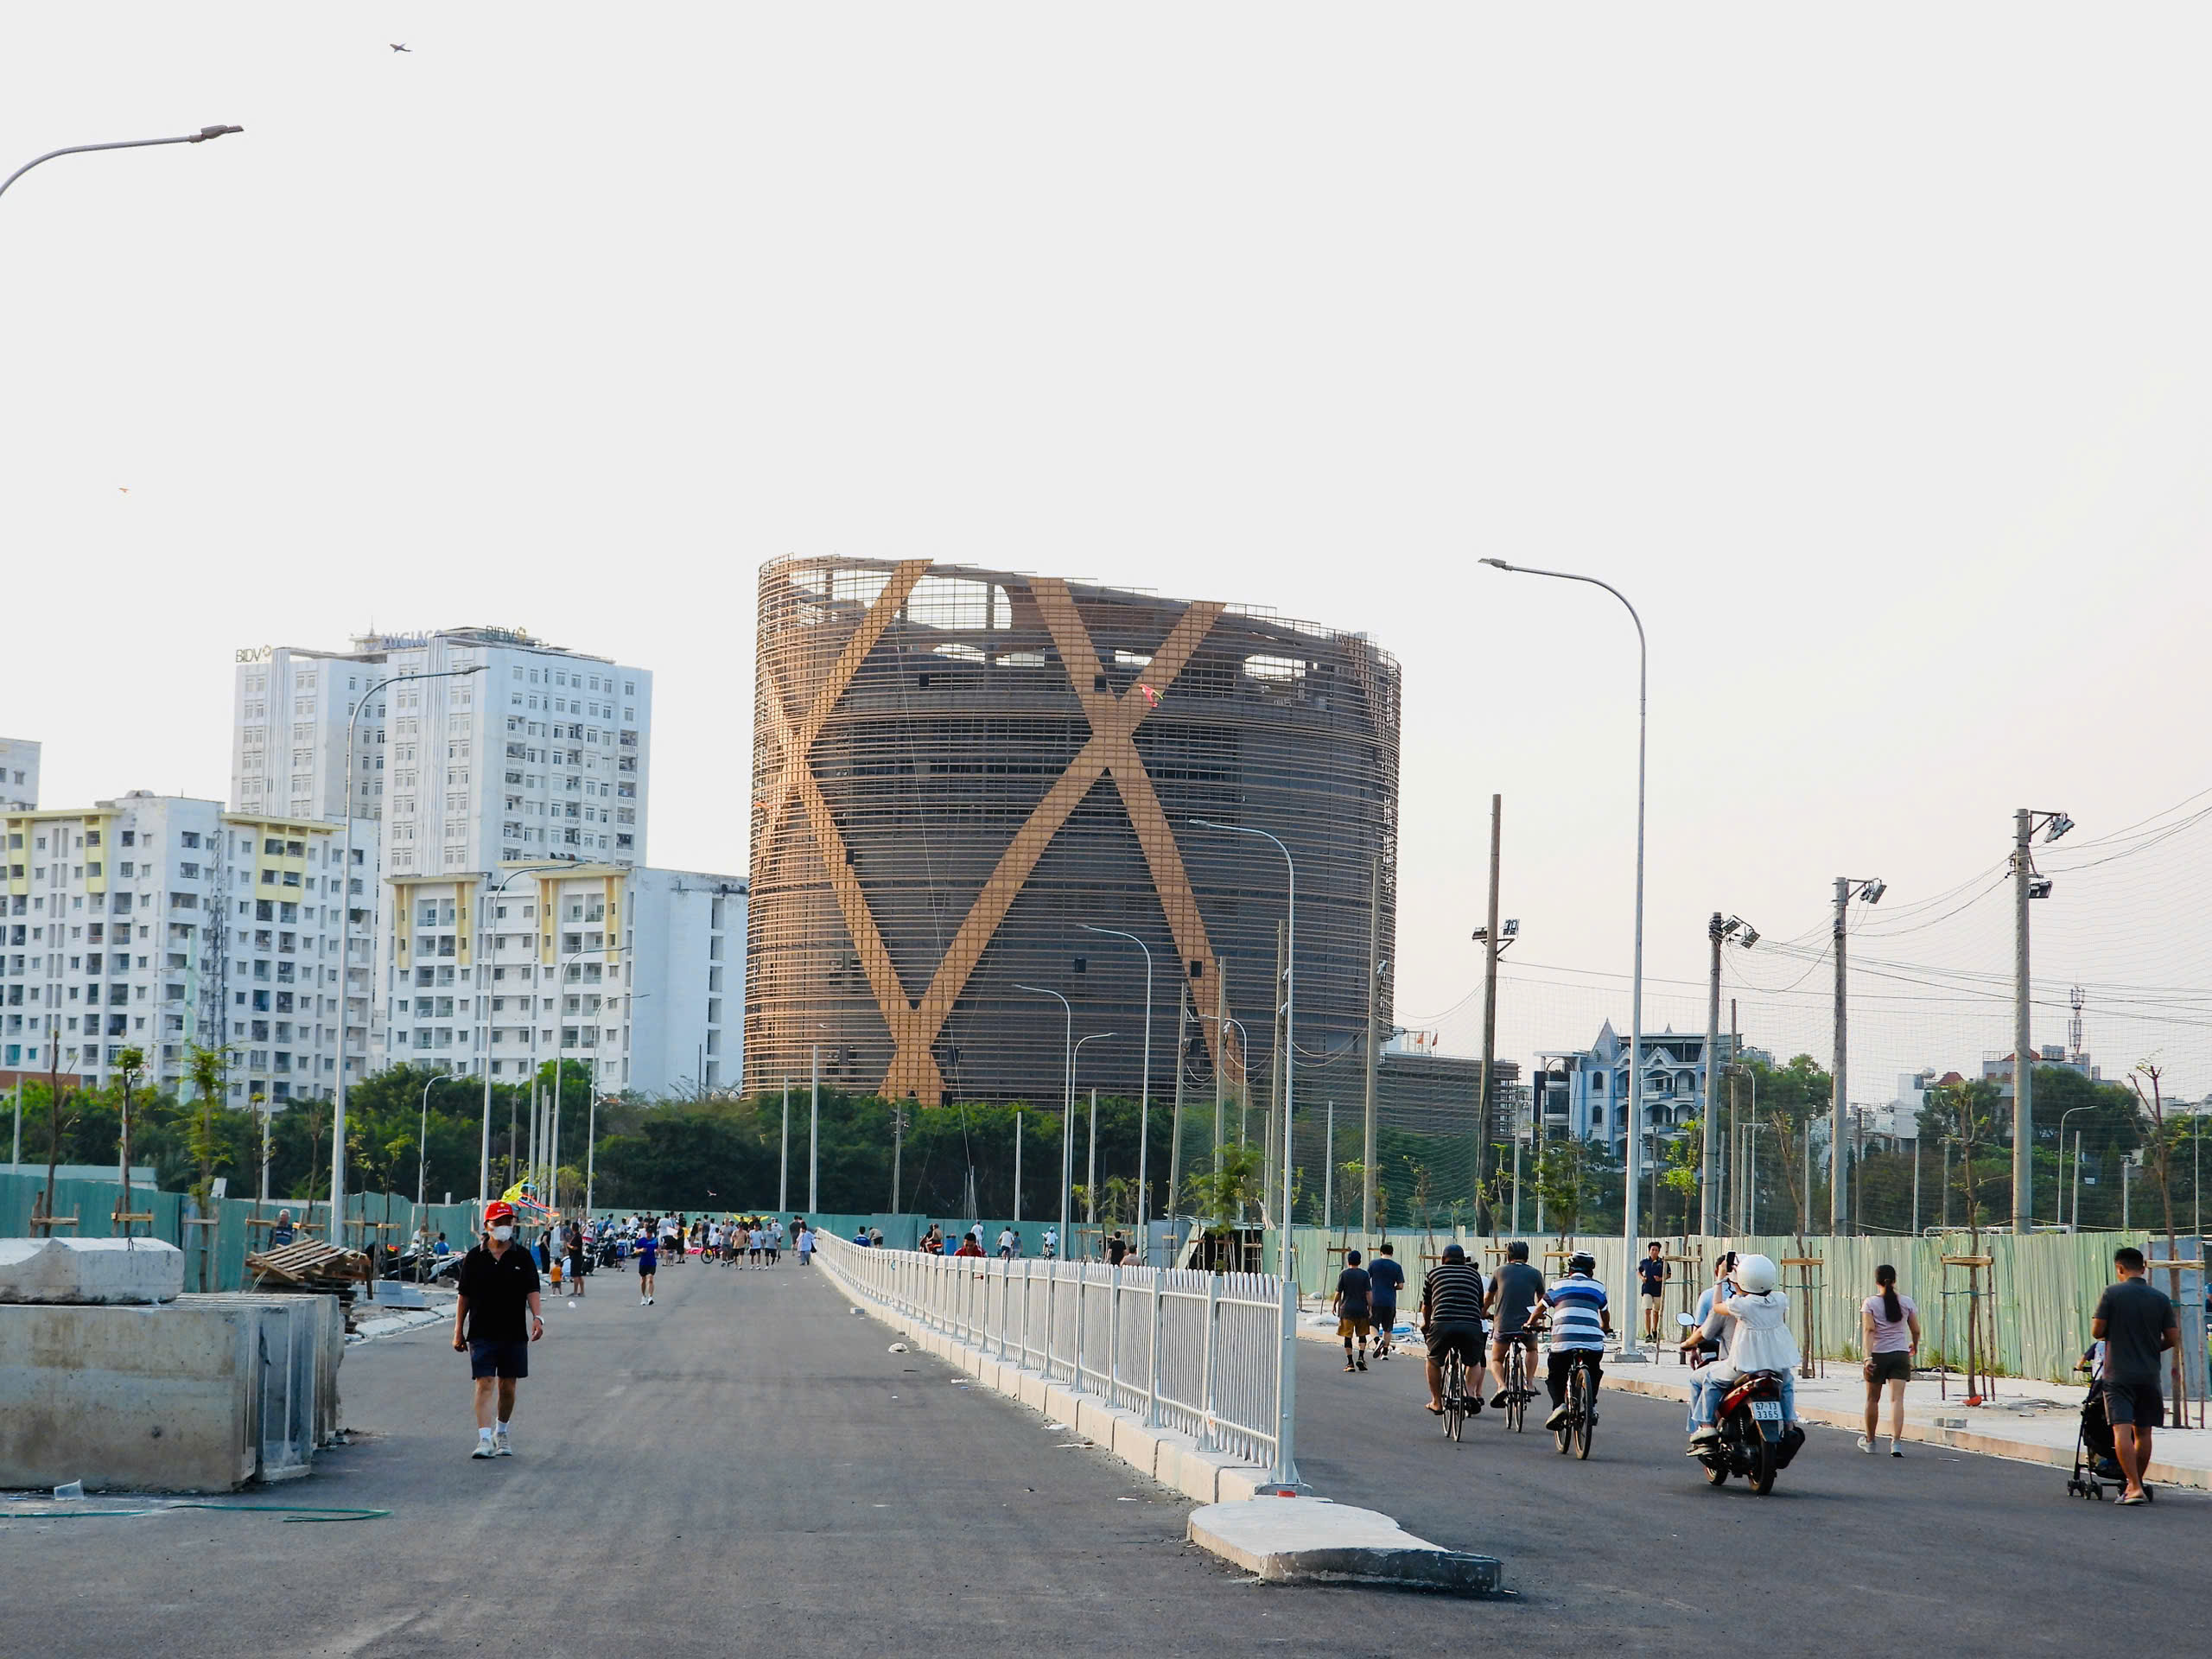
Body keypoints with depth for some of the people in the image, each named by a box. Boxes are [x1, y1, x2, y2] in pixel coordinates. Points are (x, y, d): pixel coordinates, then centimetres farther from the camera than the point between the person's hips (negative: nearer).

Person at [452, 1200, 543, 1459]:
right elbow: (464, 1295, 7)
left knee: (507, 1386, 9)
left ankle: (502, 1433, 29)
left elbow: (532, 1290, -1)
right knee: (485, 1384, -10)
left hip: (514, 1333, 1)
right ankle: (484, 1439, -15)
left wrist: (537, 1316, -18)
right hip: (481, 1334, -1)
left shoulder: (522, 1258, 5)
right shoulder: (474, 1258, 3)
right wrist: (458, 1331, 6)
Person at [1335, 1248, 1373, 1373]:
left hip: (1347, 1309, -1)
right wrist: (1370, 1309, 1)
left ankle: (1350, 1363, 0)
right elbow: (1368, 1293, -3)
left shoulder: (1343, 1274, -2)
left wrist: (1335, 1305, 14)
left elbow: (1338, 1293, -1)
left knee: (1348, 1336, 3)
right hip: (1361, 1309, 1)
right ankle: (1361, 1357, -3)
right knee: (1362, 1334, 14)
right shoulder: (1364, 1274, 0)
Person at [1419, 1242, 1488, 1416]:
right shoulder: (1474, 1273, 22)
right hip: (1471, 1325, 1)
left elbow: (1426, 1305, 29)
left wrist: (1426, 1323, 47)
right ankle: (1471, 1393, 3)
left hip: (1442, 1324, -1)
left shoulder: (1434, 1272, 19)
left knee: (1434, 1362, 25)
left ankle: (1436, 1403, 26)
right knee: (1474, 1362, 27)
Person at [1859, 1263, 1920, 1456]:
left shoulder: (1870, 1303, -4)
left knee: (1873, 1399, 15)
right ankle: (1895, 1442, -21)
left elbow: (1869, 1330, -14)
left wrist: (1868, 1356, -19)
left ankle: (1869, 1441, 30)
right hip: (1900, 1354, 1)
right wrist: (1914, 1346, 28)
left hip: (1878, 1354, -1)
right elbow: (1916, 1330, 7)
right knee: (1897, 1399, -6)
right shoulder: (1906, 1302, 3)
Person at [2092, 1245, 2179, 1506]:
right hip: (2149, 1375, 4)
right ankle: (2135, 1485, 23)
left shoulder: (2111, 1294, -6)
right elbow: (2173, 1339, 4)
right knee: (2143, 1432, 14)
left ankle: (2134, 1487, -18)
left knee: (2122, 1430, -7)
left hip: (2118, 1374, -4)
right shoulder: (2161, 1298, 3)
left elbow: (2096, 1331, -5)